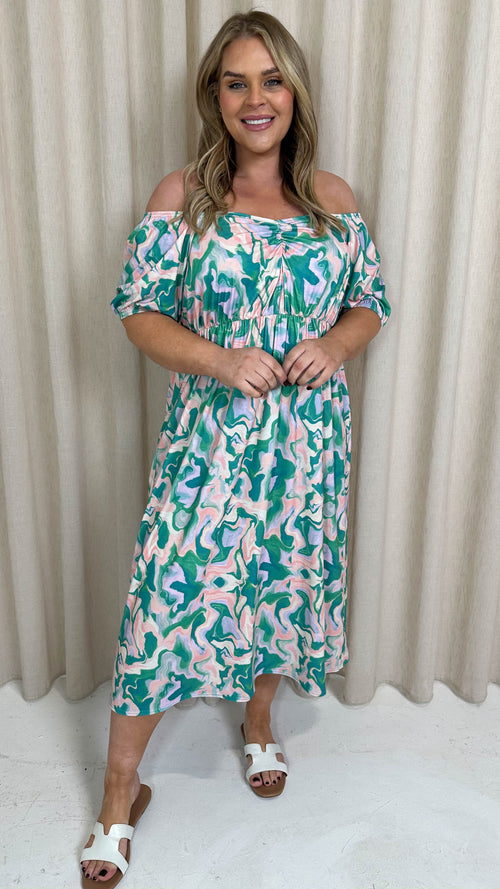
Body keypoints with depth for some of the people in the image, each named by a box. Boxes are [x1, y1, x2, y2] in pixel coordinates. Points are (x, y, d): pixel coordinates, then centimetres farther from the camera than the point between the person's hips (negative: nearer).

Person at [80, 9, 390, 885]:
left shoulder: (335, 199, 5)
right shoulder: (180, 197, -3)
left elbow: (372, 303, 11)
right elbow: (137, 309, -4)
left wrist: (335, 346, -12)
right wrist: (220, 360, -20)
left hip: (306, 441, 3)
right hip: (208, 439, -3)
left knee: (289, 579, 16)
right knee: (169, 594, -1)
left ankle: (259, 721, 46)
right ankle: (120, 789, 22)